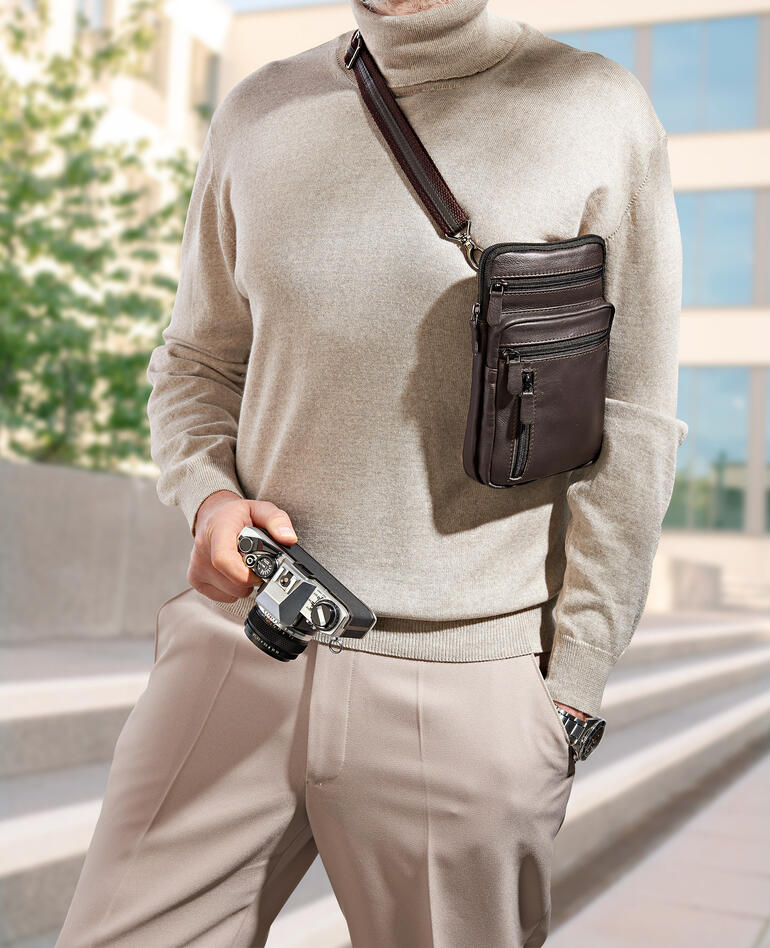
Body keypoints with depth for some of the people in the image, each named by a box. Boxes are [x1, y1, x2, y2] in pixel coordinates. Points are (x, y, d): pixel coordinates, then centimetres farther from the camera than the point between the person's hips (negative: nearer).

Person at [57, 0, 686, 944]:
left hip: (465, 683, -2)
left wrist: (573, 688, -4)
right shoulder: (259, 110, 10)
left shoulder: (597, 111, 0)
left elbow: (626, 433, -2)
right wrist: (210, 499, -5)